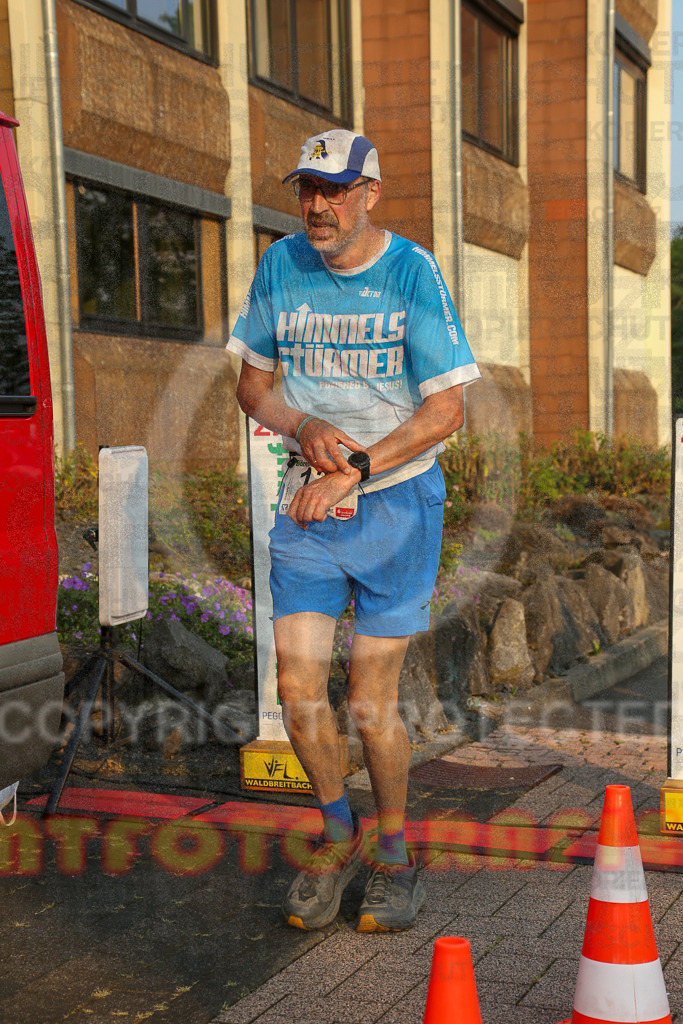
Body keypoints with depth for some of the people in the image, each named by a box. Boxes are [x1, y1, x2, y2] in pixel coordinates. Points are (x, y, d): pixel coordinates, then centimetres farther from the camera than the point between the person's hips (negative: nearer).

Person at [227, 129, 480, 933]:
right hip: (307, 503, 3)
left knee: (371, 703, -1)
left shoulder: (412, 272, -8)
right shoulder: (280, 265, 3)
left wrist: (354, 469, -19)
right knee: (298, 686, -2)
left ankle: (394, 851, 24)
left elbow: (444, 410, -10)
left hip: (398, 501, -3)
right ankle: (338, 835, 25)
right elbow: (251, 382, 10)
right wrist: (305, 428, -11)